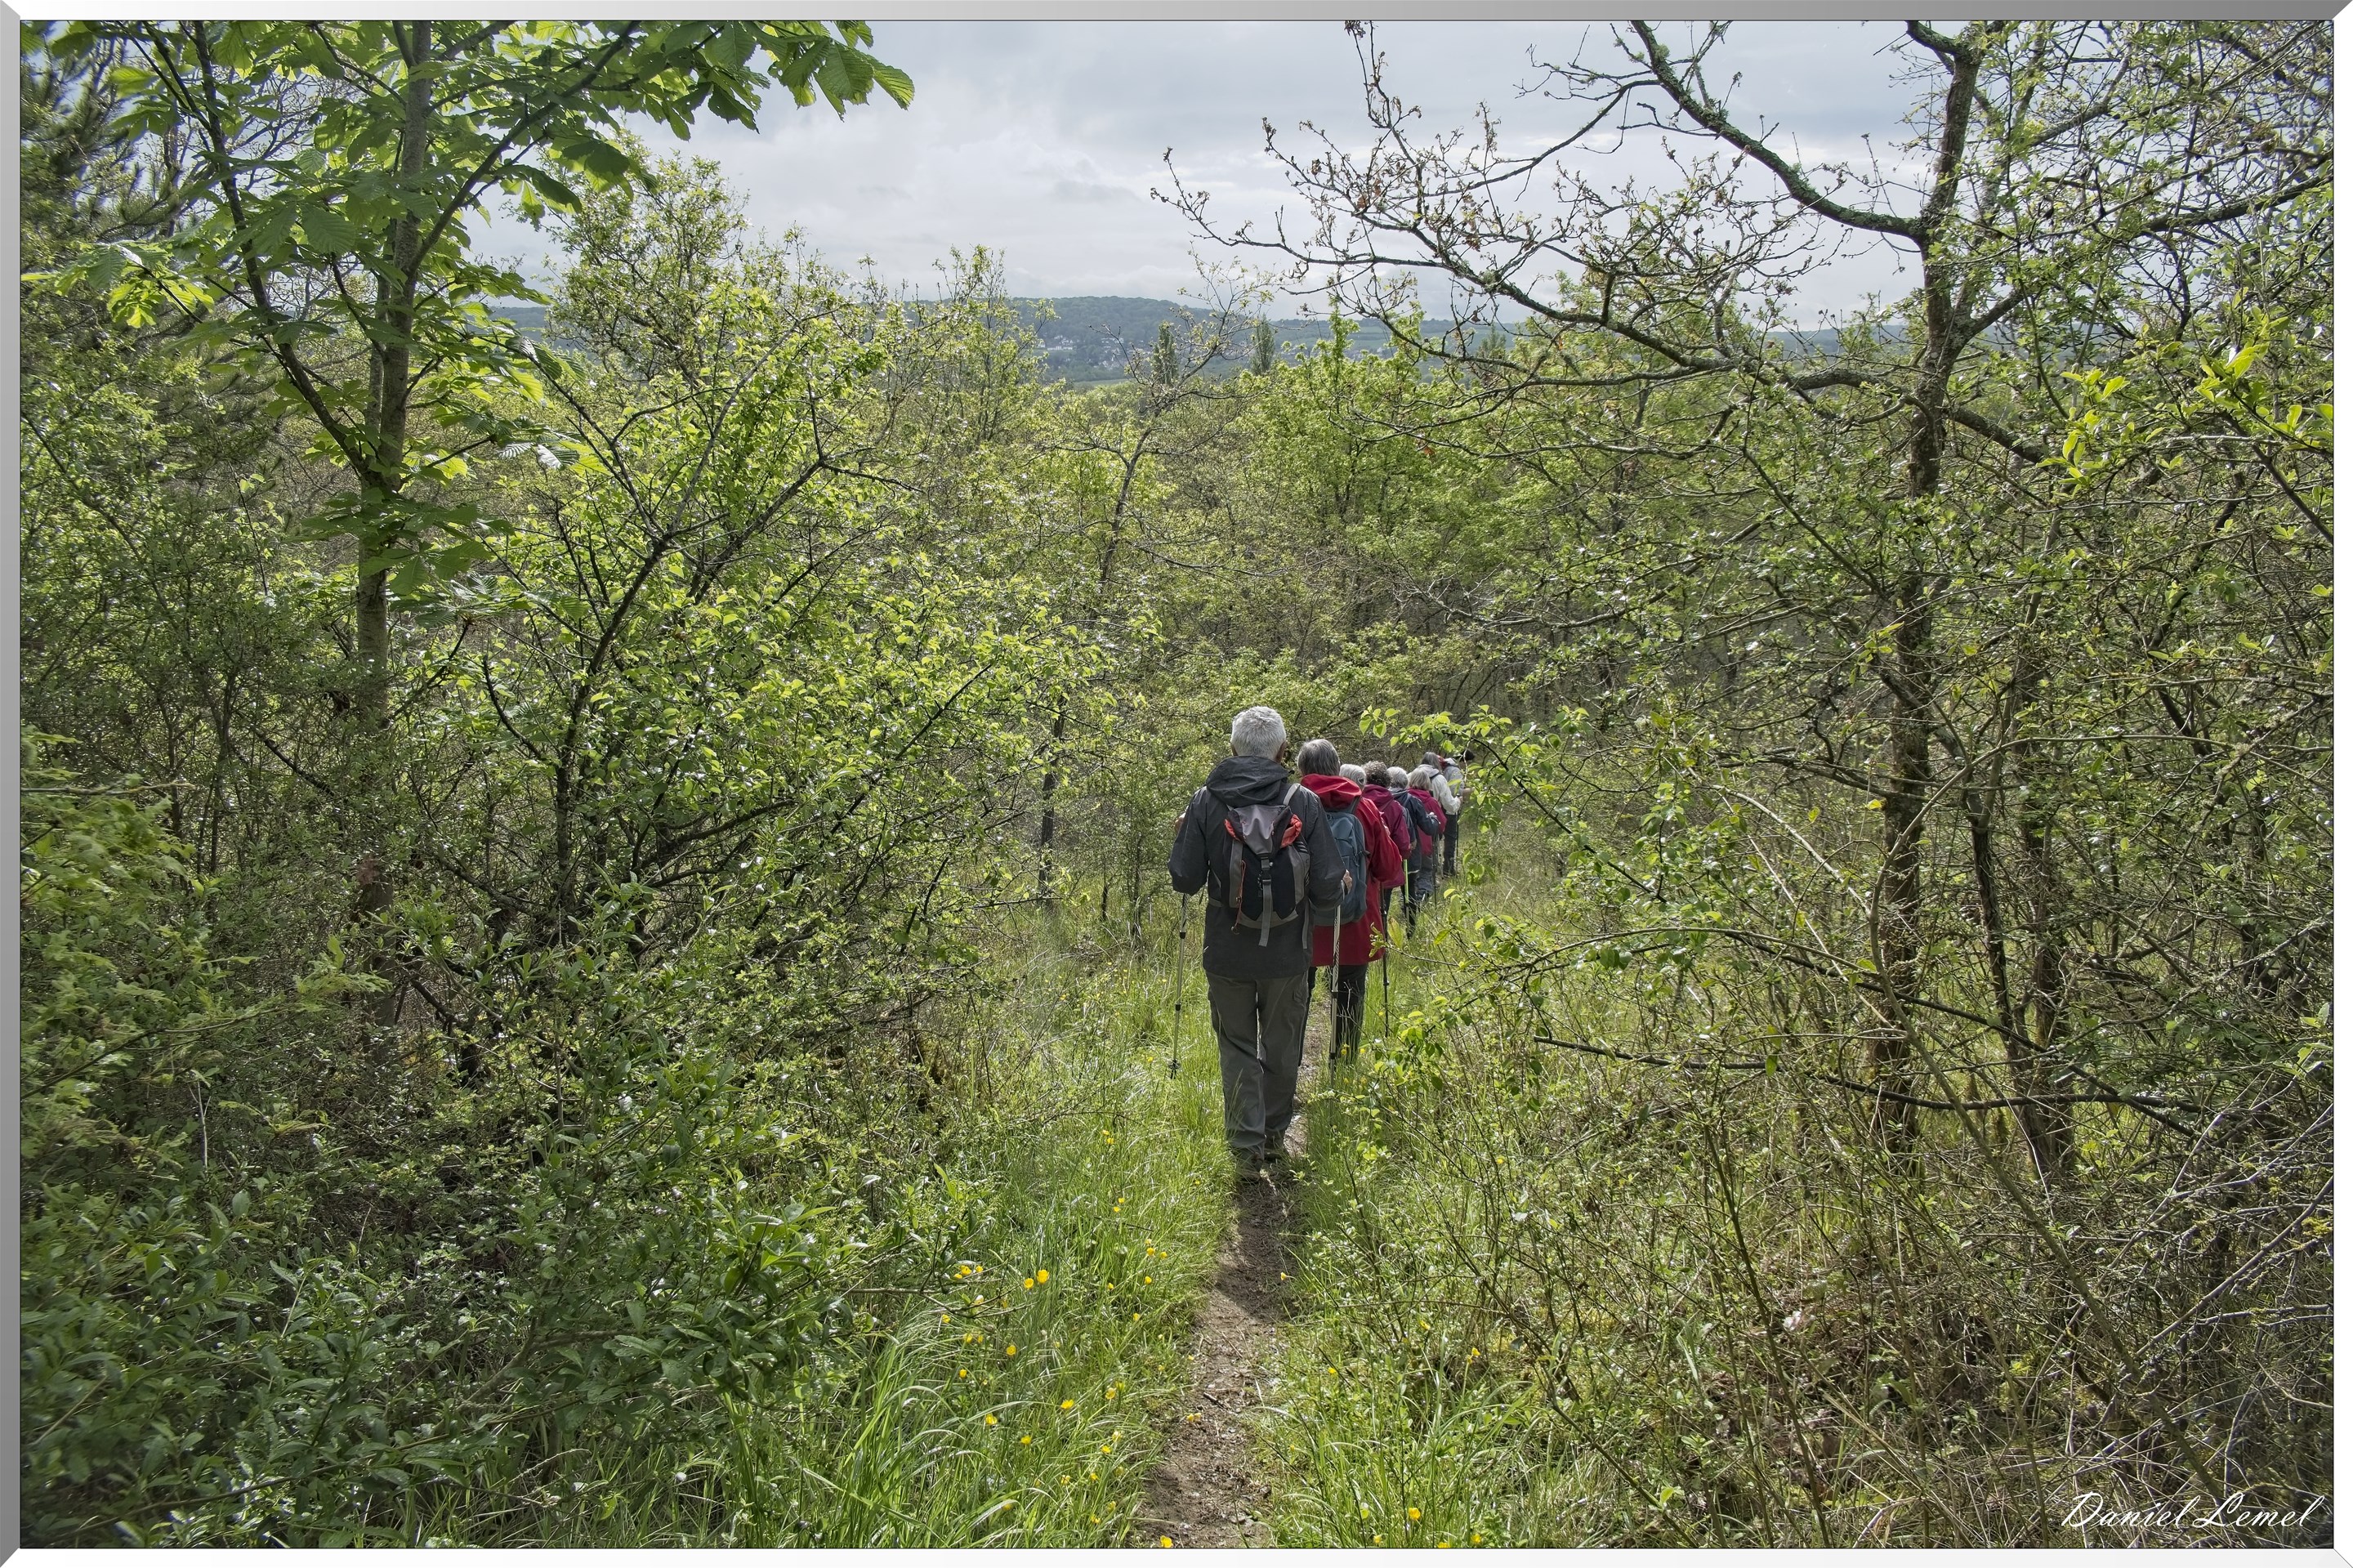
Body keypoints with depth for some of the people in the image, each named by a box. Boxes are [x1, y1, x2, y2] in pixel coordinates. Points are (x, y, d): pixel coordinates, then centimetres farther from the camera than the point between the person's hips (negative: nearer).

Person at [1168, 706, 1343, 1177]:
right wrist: (1314, 912, 15)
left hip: (1227, 954, 0)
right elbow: (1328, 888, -8)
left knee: (1237, 1047, 14)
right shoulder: (1305, 802, -8)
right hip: (1288, 954, 0)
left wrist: (1182, 835, 13)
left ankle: (1247, 1146, 10)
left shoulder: (1207, 801, -8)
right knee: (1282, 1048, 19)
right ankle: (1274, 1135, 34)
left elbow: (1184, 879, -6)